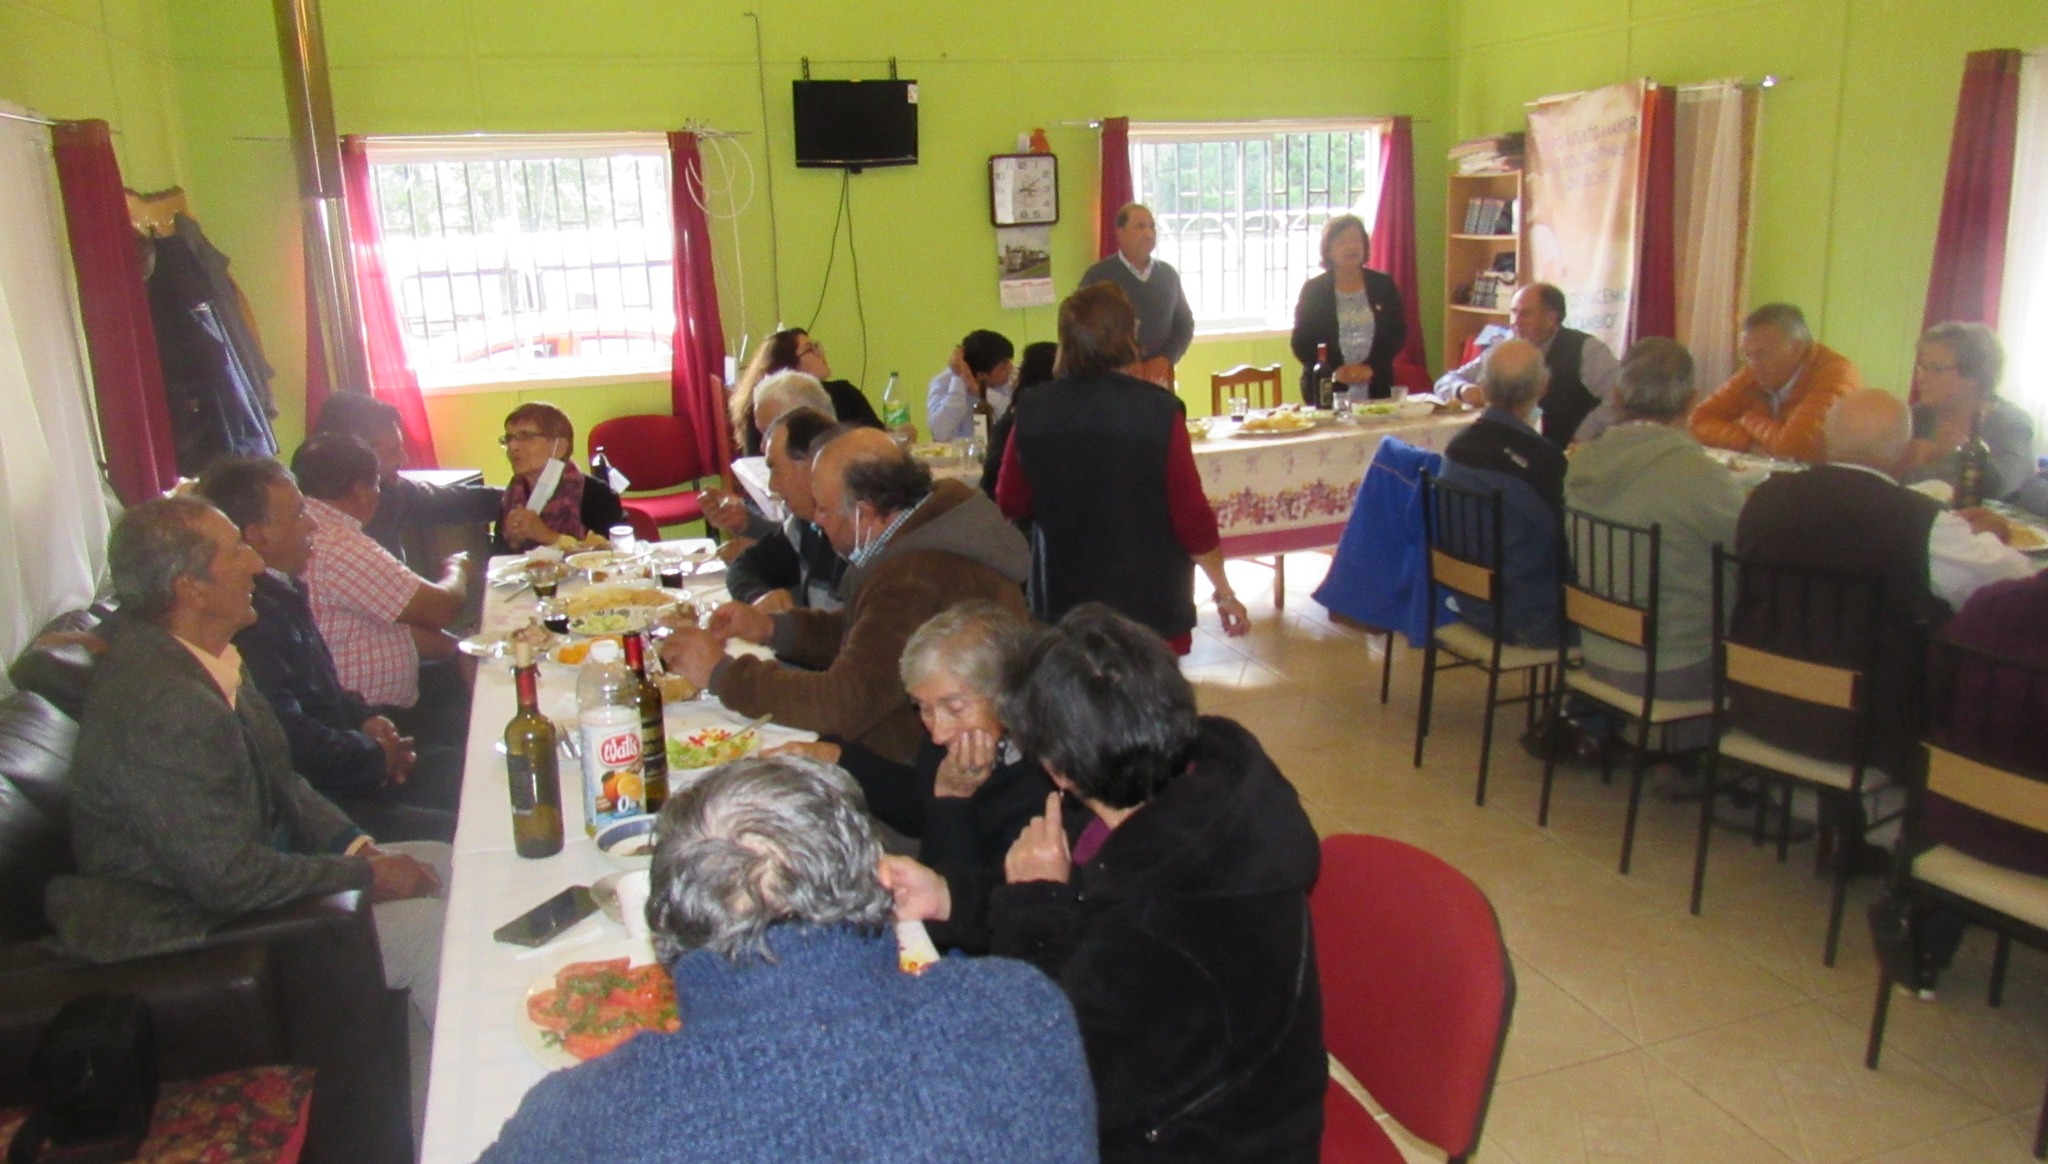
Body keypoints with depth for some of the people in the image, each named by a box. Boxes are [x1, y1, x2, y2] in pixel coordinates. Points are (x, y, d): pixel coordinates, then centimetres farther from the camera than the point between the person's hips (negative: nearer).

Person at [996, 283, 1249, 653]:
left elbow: (1010, 504, 6)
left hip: (1062, 603, 3)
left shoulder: (1033, 412, -5)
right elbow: (1192, 515, -12)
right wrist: (1224, 593, 0)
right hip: (1150, 605, -3)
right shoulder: (1159, 410, -15)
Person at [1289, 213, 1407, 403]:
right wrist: (1334, 371, -15)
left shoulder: (1384, 285, 7)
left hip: (1376, 388, 2)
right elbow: (1301, 343, -1)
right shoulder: (1313, 289, 1)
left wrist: (1370, 367, -12)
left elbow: (1398, 334, 4)